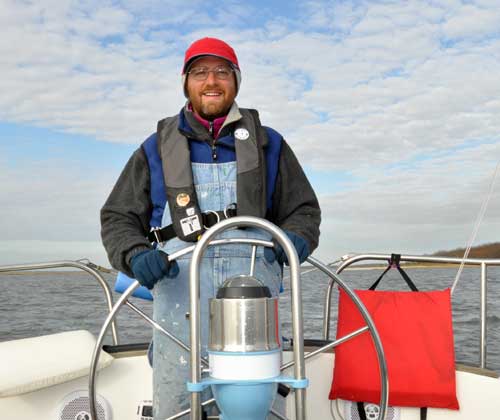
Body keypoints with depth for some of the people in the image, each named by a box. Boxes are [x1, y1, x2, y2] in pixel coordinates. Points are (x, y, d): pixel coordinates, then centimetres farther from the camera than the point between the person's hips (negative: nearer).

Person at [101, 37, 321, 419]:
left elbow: (304, 210, 19)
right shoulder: (158, 148, 19)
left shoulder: (268, 144, 21)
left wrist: (297, 239, -5)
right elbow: (118, 218, 15)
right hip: (180, 277, 0)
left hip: (254, 271, 0)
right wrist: (136, 255, -7)